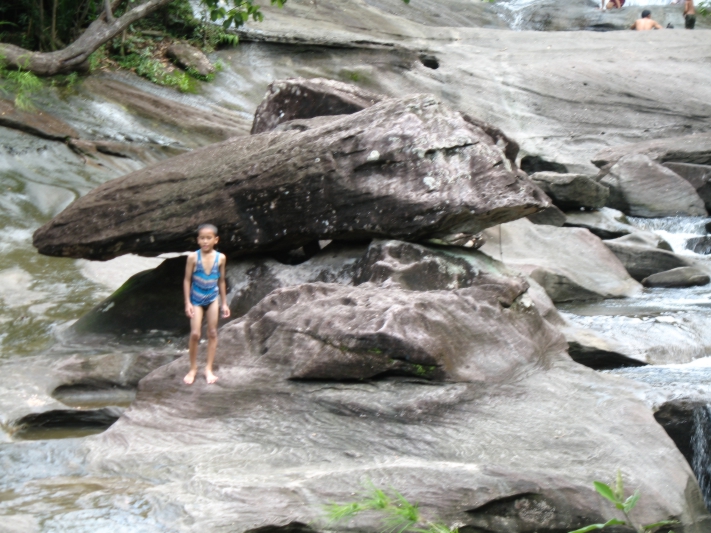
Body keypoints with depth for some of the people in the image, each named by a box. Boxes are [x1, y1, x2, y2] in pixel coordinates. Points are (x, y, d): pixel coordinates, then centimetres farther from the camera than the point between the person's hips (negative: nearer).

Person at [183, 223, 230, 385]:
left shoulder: (220, 258, -9)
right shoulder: (193, 257, -16)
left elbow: (221, 281, 1)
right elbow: (187, 280, -9)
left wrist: (224, 303, 5)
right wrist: (187, 302, -13)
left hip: (212, 299, 2)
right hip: (196, 299, -2)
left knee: (212, 333, 6)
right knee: (195, 334, -6)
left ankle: (209, 369, 14)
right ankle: (193, 368, 10)